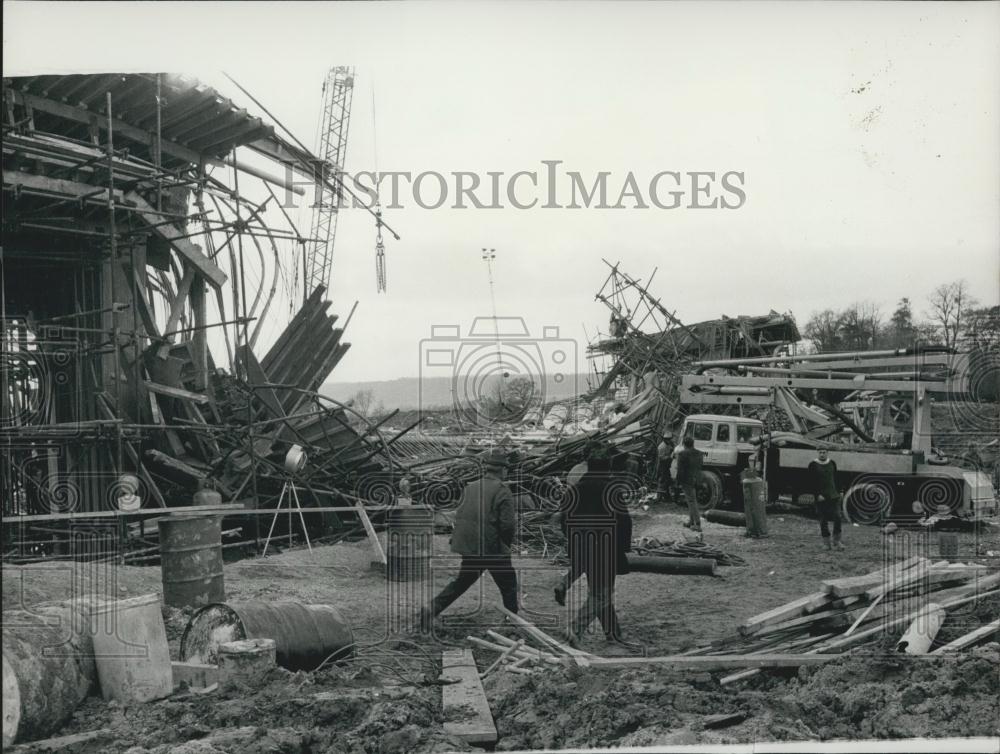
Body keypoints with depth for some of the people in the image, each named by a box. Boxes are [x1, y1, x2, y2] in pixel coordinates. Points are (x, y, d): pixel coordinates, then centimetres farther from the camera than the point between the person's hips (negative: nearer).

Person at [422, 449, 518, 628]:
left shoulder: (470, 487, 8)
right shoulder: (502, 491, -12)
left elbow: (459, 516, 12)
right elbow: (507, 524, -17)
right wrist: (506, 544, 1)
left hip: (469, 547, 6)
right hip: (493, 549, -6)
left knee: (461, 581, 20)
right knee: (509, 585, 12)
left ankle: (431, 611, 11)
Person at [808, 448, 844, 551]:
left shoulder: (832, 464, 10)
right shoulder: (813, 465, -2)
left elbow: (836, 479, 15)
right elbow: (811, 482, -6)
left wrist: (838, 492, 7)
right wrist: (817, 495, -14)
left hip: (833, 495, 3)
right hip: (821, 497, -3)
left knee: (837, 517, -8)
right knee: (823, 520, 1)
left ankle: (837, 540, 2)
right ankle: (826, 542, 9)